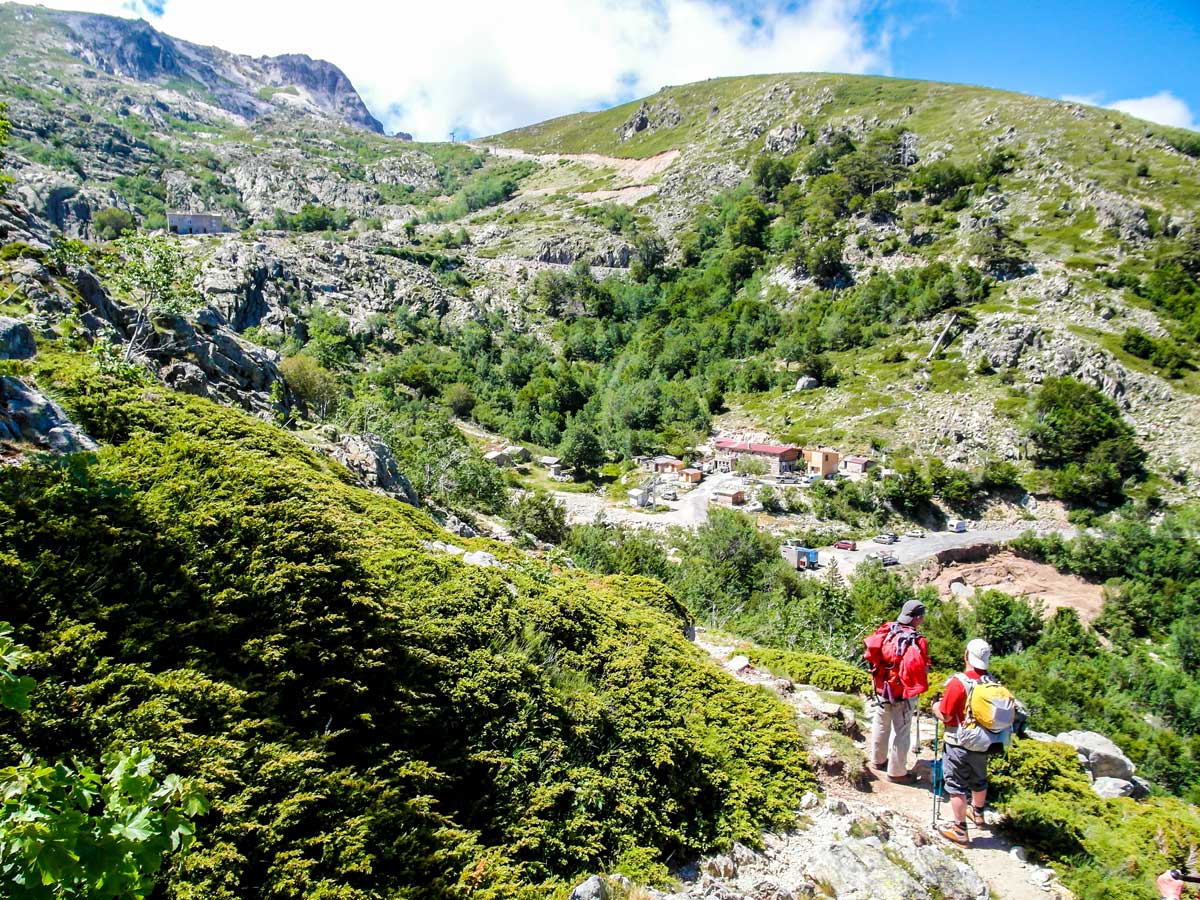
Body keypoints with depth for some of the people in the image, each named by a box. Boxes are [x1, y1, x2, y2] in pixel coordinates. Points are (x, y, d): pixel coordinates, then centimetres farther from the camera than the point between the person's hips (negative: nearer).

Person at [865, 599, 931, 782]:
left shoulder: (885, 631, -6)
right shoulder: (916, 641, -24)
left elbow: (871, 654, 2)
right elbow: (920, 670, -22)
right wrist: (920, 687, -2)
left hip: (881, 690, 6)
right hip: (903, 695, -6)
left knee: (880, 726, 22)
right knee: (900, 733, 10)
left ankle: (878, 760, 40)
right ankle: (897, 771, 22)